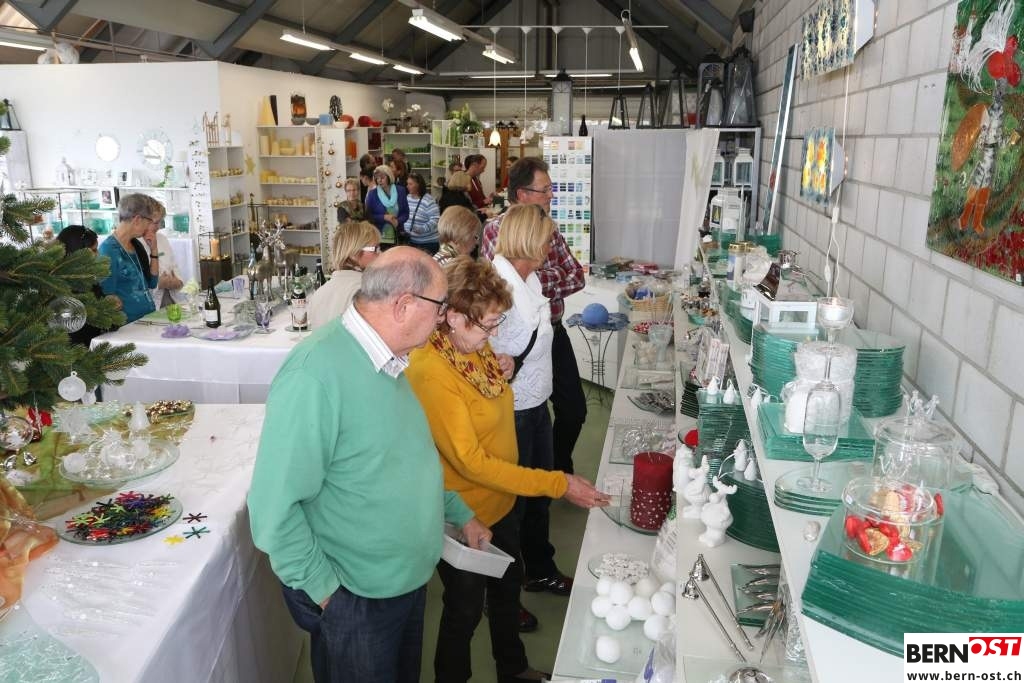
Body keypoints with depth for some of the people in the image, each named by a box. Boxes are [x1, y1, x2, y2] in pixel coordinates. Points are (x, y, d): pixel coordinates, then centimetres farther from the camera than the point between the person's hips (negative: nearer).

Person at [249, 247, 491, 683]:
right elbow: (274, 507, -27)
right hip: (353, 600, -8)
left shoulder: (385, 360, -1)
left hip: (409, 580, 8)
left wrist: (460, 514, 14)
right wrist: (325, 590, -19)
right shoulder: (316, 373, -30)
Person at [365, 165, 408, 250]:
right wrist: (384, 217, -14)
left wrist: (398, 221, -13)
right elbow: (368, 215, 0)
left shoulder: (400, 190, 5)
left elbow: (406, 212, 6)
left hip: (397, 237, 2)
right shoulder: (372, 194, 0)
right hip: (379, 236, -1)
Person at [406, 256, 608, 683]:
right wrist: (557, 484, -28)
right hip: (464, 516, -8)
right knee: (465, 609, 15)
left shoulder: (477, 348, -5)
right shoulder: (431, 372, -31)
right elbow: (470, 462, -29)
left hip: (500, 501, 8)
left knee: (508, 587, 27)